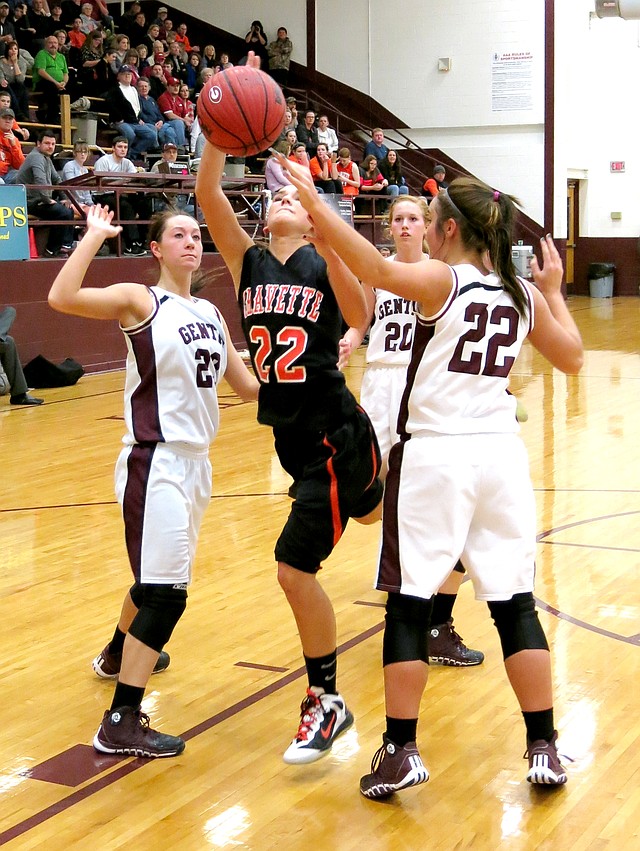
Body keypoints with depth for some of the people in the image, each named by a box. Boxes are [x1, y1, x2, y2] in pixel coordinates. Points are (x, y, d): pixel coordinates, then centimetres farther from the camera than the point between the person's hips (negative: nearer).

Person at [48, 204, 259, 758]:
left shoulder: (210, 313, 12)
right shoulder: (139, 300, -8)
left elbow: (248, 387, 17)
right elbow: (62, 298, -26)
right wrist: (96, 235, -19)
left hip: (196, 459, 8)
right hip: (156, 463, -8)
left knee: (159, 580, 24)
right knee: (166, 590, -12)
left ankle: (118, 656, 51)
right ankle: (120, 725, -5)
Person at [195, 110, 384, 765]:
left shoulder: (326, 261, -8)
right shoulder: (249, 263, 3)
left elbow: (359, 315, -28)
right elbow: (207, 194, -10)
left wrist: (324, 232, -37)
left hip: (335, 433, -6)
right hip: (291, 434, 6)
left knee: (295, 566, -9)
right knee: (368, 512, 27)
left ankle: (325, 702, 8)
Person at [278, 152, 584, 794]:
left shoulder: (442, 280, -9)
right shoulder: (524, 294, 7)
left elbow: (377, 269, -28)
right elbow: (572, 358, 19)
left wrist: (313, 203, -26)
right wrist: (553, 292, 29)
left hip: (433, 456, -5)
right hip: (500, 456, 5)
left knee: (409, 603, 3)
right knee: (515, 604, 9)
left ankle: (401, 753, 5)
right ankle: (544, 751, 13)